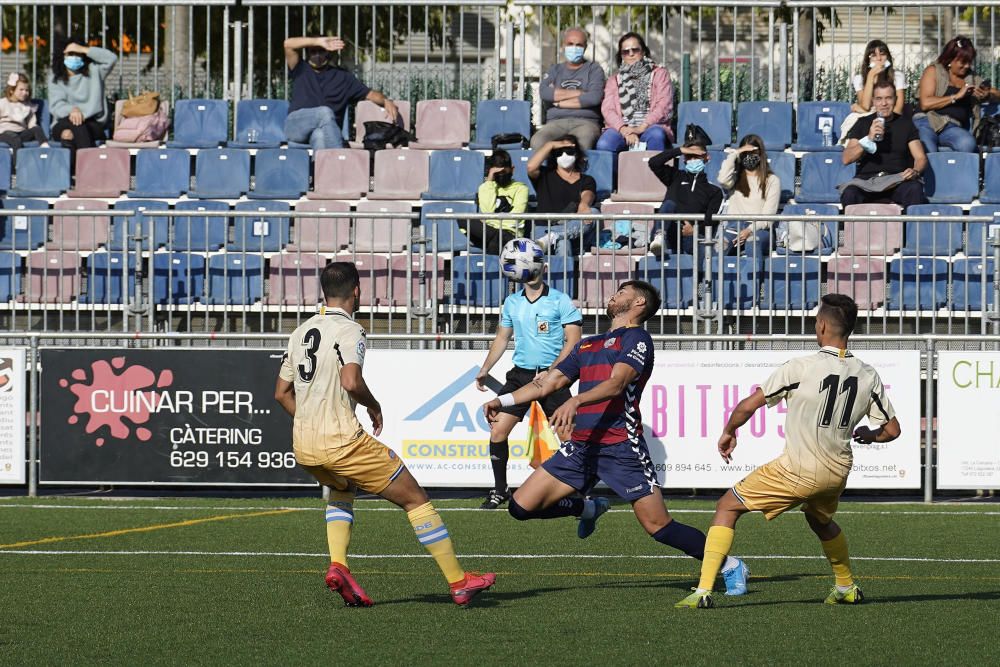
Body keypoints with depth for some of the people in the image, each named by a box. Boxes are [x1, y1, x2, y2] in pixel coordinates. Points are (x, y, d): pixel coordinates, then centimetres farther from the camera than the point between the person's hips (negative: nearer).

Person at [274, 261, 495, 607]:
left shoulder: (301, 332, 12)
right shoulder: (349, 330, -10)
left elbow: (282, 392, 18)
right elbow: (351, 382, -26)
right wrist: (374, 406, -7)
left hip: (302, 447, 7)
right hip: (342, 441, -7)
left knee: (341, 492, 36)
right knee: (415, 499, 4)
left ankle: (338, 564, 12)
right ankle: (459, 582, 5)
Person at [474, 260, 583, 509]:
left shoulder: (561, 301, -5)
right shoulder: (511, 303, 10)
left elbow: (573, 341, -9)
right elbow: (502, 338, 21)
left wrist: (550, 372, -17)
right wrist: (484, 370, 13)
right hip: (520, 375, 4)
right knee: (497, 430, -5)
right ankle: (500, 490, 8)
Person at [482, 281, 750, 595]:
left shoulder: (637, 339, -1)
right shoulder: (588, 344, 23)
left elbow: (617, 383, -17)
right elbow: (548, 383, 28)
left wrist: (575, 401, -33)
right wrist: (503, 401, 19)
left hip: (621, 447, -7)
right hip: (581, 446, 7)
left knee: (658, 526, -10)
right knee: (521, 506, 0)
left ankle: (730, 567, 6)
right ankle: (589, 508, 26)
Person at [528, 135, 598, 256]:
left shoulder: (586, 181, 23)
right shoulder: (545, 176, 23)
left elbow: (587, 195, -1)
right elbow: (531, 167, 0)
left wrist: (583, 204, -28)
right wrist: (550, 145, 10)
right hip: (544, 227, -1)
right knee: (562, 244, -38)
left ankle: (553, 237, -47)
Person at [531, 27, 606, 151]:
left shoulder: (594, 69, 16)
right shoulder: (555, 70, 24)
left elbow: (594, 98, -4)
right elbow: (544, 93, 2)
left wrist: (558, 102, 0)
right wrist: (579, 93, -1)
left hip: (585, 122, -2)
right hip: (556, 122, 2)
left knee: (582, 144, -41)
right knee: (537, 142, -35)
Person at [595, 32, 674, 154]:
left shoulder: (659, 74, 19)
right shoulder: (614, 81, 25)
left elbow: (664, 106, 4)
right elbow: (607, 109, 8)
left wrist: (642, 127, -13)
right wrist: (624, 130, -14)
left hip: (651, 126, -1)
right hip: (621, 128, 1)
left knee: (656, 135, -39)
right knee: (603, 145, -33)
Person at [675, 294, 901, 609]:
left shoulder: (801, 368, -14)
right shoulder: (868, 376, 0)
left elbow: (748, 406, -10)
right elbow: (892, 429, 7)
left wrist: (728, 433, 9)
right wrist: (867, 434, 30)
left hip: (799, 469, -5)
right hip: (837, 472, 6)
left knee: (728, 506, 6)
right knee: (820, 521, 38)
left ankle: (704, 590, -4)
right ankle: (846, 588, 49)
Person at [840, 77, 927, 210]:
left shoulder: (905, 124, 16)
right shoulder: (863, 123, 14)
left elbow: (920, 157, 10)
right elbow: (847, 159, 4)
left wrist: (915, 171, -14)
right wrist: (868, 138, -11)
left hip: (897, 180, 1)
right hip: (866, 180, -1)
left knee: (915, 189, -34)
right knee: (849, 193, -36)